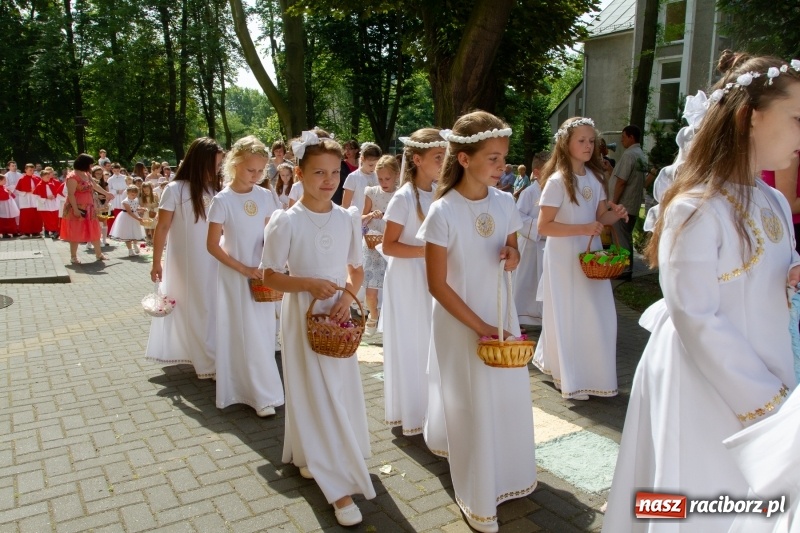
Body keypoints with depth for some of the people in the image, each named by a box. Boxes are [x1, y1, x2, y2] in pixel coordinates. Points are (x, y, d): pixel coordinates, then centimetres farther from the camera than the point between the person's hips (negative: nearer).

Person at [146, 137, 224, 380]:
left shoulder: (214, 190, -1)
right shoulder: (175, 189, -10)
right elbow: (162, 228, -6)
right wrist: (156, 262, -5)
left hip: (210, 262, 4)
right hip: (184, 262, -4)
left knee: (210, 308, 10)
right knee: (194, 309, 6)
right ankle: (208, 362, 13)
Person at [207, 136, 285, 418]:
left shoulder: (266, 196, 0)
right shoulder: (223, 200, -11)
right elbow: (212, 245, -10)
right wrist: (244, 269, -16)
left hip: (263, 275, 4)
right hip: (235, 277, -4)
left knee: (264, 333, 9)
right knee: (246, 335, 1)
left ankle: (249, 388, 27)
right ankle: (264, 395, 10)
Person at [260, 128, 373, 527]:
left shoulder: (348, 219, -1)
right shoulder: (286, 221, -13)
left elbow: (356, 269, 8)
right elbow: (271, 277, -9)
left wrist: (347, 298, -11)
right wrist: (310, 284, -23)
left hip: (339, 317, 5)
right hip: (303, 318, -5)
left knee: (343, 392, 15)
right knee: (318, 398, 0)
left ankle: (305, 456, 41)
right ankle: (340, 486, 9)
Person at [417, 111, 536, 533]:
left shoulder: (505, 203, -3)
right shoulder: (443, 213, -19)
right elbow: (438, 285, -16)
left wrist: (513, 255, -11)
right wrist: (480, 327, -18)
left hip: (503, 316, 5)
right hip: (460, 325, -5)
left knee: (511, 397, 17)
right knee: (473, 407, 8)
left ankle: (509, 475, 43)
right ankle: (478, 498, 30)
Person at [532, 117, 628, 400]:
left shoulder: (594, 177, 6)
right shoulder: (557, 181, -15)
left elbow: (600, 215, 13)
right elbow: (544, 226, -18)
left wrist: (615, 214, -8)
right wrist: (582, 229, -25)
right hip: (565, 258, -6)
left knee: (597, 316, 10)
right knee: (570, 317, 4)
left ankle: (591, 373, 31)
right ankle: (571, 379, 21)